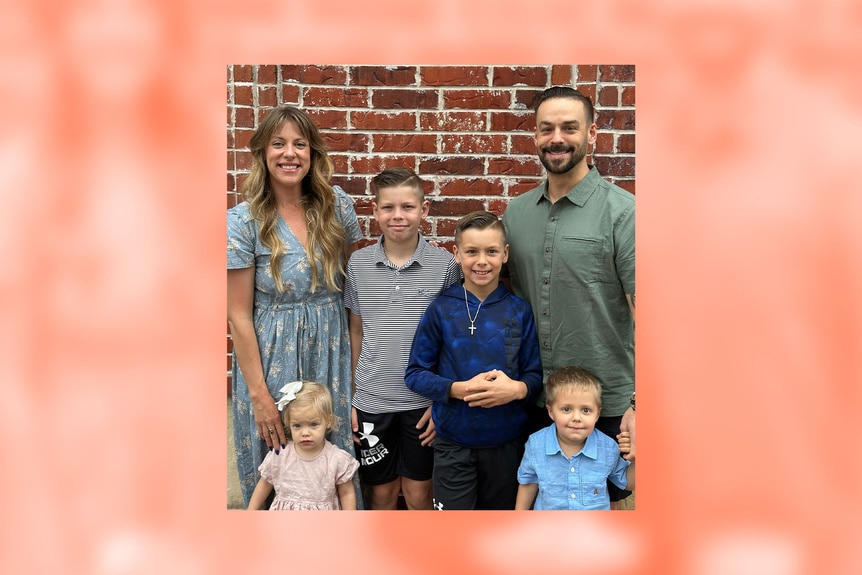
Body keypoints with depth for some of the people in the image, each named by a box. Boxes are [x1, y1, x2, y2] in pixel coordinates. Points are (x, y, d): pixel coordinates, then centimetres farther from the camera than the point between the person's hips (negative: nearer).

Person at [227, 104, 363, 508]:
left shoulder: (336, 204, -2)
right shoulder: (243, 221, -11)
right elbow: (239, 315, -9)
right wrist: (259, 394, -10)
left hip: (331, 352, 3)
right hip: (272, 356, -3)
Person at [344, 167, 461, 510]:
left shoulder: (445, 265, -7)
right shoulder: (358, 264, -1)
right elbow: (356, 333, 6)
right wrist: (350, 398, 6)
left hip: (424, 402, -1)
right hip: (372, 401, 2)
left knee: (418, 494, 11)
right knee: (382, 492, 15)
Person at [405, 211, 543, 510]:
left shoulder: (519, 311, -2)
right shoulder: (441, 309, -6)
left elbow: (535, 374, 2)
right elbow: (415, 374, -4)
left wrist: (517, 389, -20)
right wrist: (459, 389, -20)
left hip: (506, 443, 2)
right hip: (453, 443, -2)